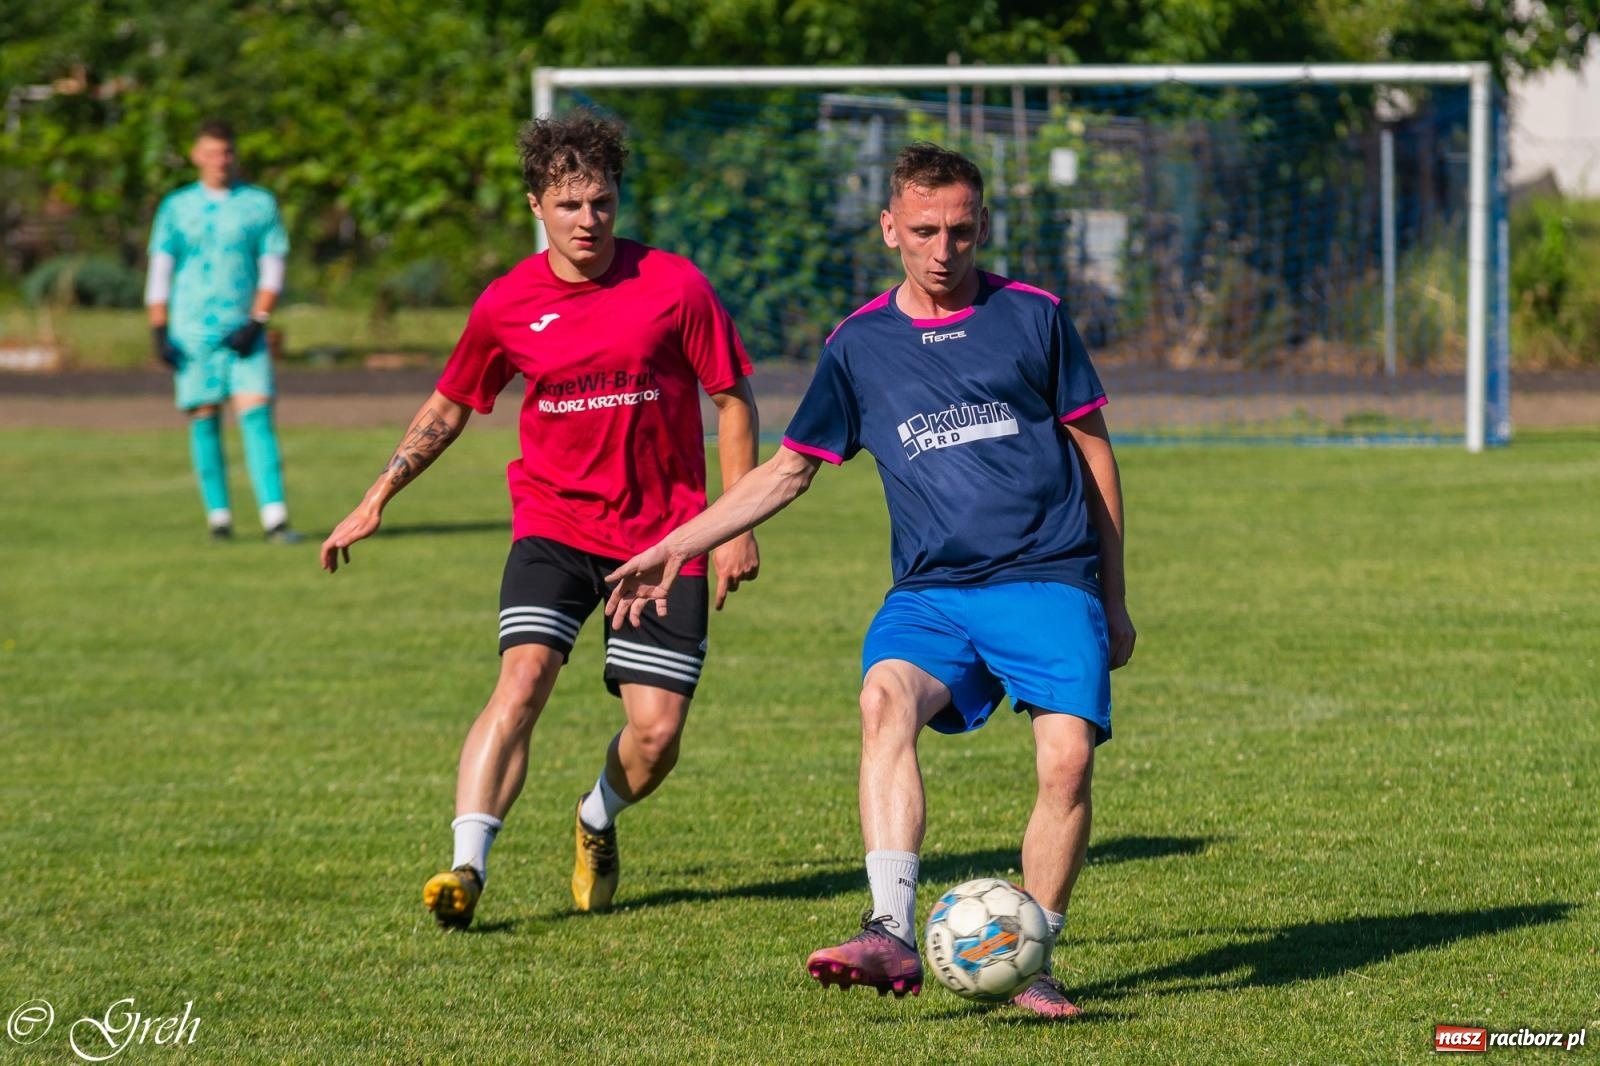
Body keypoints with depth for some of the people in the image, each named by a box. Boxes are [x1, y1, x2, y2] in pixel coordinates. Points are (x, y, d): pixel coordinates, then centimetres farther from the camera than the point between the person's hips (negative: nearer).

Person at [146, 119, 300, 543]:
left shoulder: (259, 203, 6)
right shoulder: (176, 207, 8)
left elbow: (273, 268, 4)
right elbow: (159, 271, 8)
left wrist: (257, 321, -8)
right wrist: (159, 330, -1)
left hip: (243, 330, -1)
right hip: (192, 331, 1)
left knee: (257, 415, -11)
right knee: (204, 420, 0)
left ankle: (274, 517, -17)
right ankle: (218, 516, 7)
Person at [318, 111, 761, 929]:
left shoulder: (673, 285, -7)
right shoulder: (507, 306, -1)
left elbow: (733, 400, 2)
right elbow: (449, 407, 15)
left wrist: (738, 526, -2)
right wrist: (377, 500, 10)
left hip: (662, 537, 0)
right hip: (553, 522, 0)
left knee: (657, 734, -4)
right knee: (522, 679, -24)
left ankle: (597, 822, 30)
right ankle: (467, 867, -28)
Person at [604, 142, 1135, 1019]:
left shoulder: (1033, 317, 5)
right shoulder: (859, 345, 10)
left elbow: (1095, 456, 12)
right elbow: (786, 471, 20)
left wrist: (1114, 602, 13)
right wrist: (673, 548, 15)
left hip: (1050, 583, -1)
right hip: (931, 592, 1)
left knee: (1068, 757, -21)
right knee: (886, 697, -30)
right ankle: (892, 935, -39)